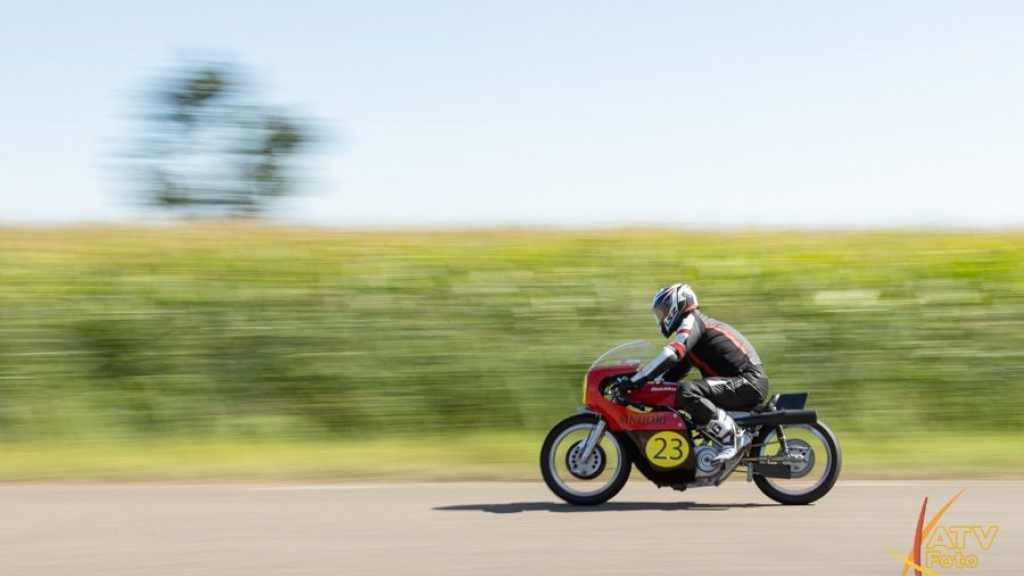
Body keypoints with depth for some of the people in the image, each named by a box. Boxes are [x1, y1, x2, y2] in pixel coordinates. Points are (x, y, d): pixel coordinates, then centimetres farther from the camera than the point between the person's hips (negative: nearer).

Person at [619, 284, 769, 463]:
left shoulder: (692, 321, -5)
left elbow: (671, 355, -21)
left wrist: (634, 382, -20)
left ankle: (734, 438, -24)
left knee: (686, 392, -27)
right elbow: (674, 372, 28)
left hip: (749, 381, -10)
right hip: (747, 383, 10)